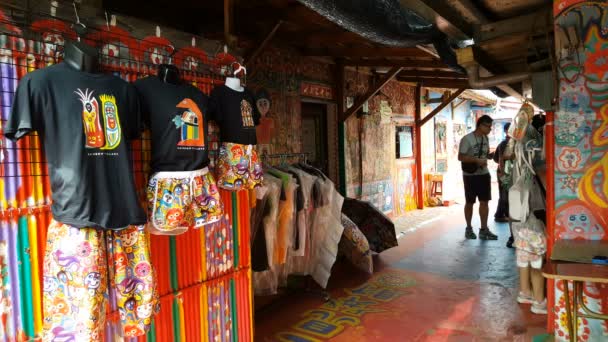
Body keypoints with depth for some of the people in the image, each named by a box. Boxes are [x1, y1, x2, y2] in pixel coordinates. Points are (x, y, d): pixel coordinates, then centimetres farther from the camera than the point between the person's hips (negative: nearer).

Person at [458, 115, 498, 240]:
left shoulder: (485, 138, 8)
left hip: (484, 174, 6)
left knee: (484, 201, 4)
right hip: (470, 175, -6)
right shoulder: (467, 139, -14)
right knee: (470, 202, 5)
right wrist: (477, 160, -23)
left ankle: (484, 230, 10)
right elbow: (461, 157, -16)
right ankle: (469, 228, 19)